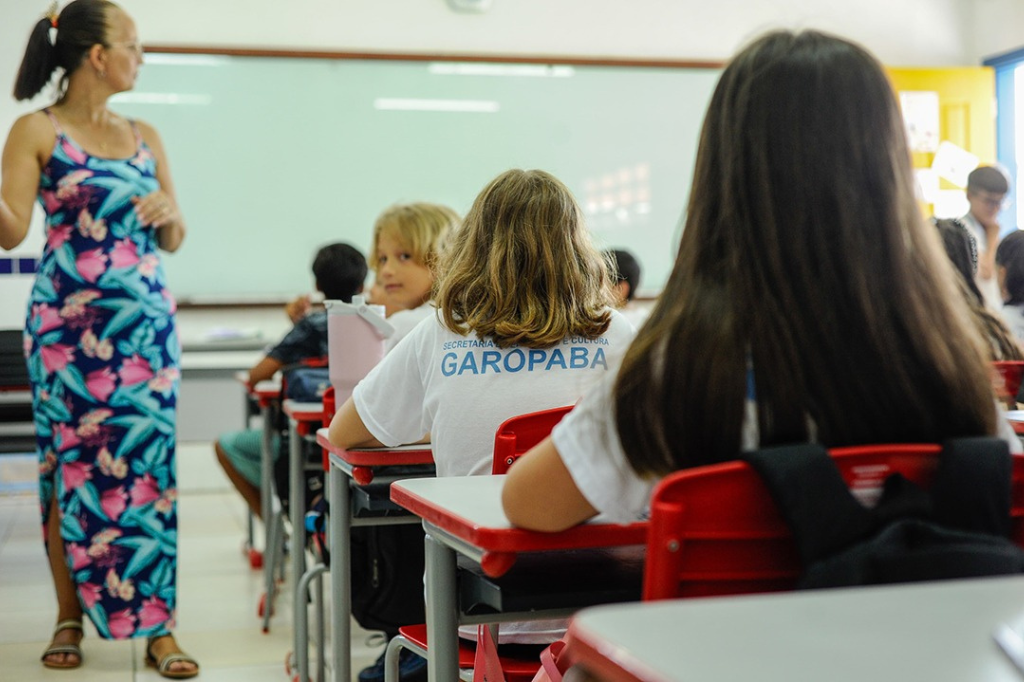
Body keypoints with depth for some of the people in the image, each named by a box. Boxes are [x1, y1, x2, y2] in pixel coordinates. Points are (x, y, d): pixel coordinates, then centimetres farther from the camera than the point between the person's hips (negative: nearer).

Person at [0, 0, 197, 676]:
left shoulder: (144, 136, 15)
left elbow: (175, 240, 19)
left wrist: (168, 209, -3)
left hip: (146, 322, 4)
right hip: (69, 322, -4)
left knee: (148, 466, 0)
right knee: (71, 468, 2)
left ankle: (157, 626, 3)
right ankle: (71, 619, 16)